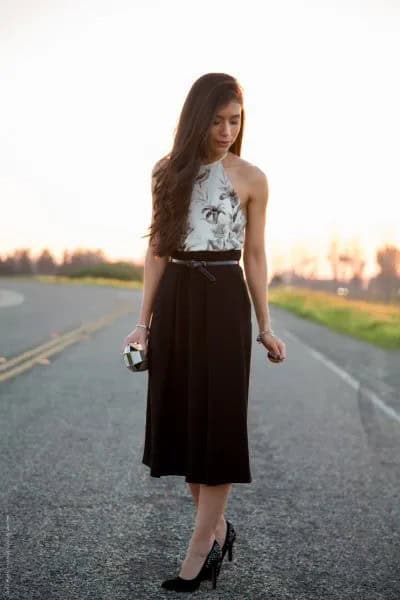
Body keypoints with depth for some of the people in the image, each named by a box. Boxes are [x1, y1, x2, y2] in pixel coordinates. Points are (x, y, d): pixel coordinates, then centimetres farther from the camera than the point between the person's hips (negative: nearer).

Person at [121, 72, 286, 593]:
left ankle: (199, 550, 8)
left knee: (218, 422, -1)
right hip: (175, 300, 4)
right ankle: (218, 528, 25)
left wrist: (265, 325, 2)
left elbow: (254, 256, 4)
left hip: (224, 301, -3)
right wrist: (144, 322, 3)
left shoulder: (251, 179, 0)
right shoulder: (168, 173, 7)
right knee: (181, 419, 8)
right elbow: (157, 250, 7)